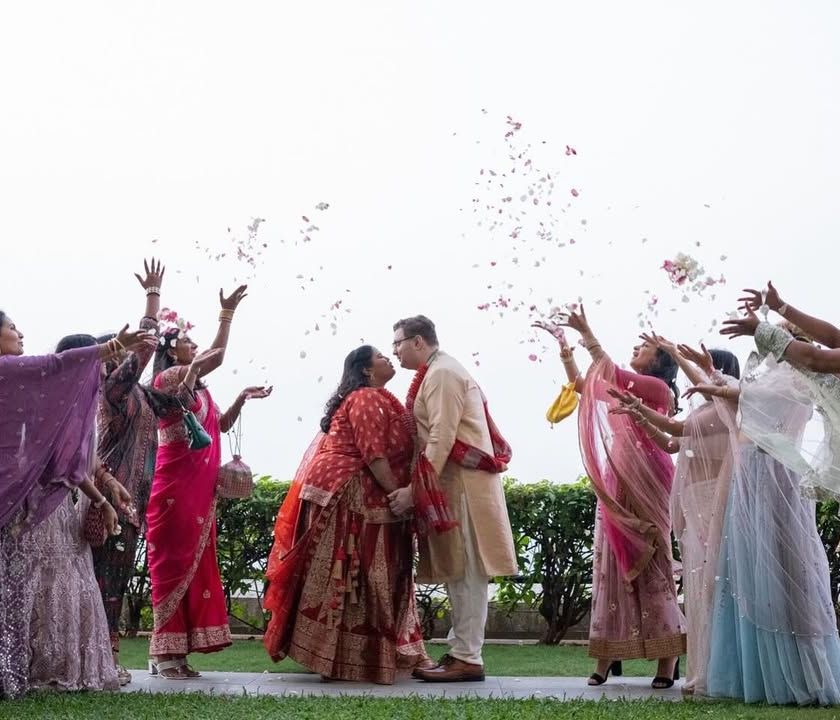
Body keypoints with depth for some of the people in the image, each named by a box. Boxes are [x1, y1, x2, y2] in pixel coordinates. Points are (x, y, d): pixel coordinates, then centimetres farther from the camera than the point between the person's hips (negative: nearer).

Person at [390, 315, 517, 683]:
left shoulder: (442, 374, -12)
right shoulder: (436, 372, 19)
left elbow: (442, 438, -20)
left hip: (463, 482, -10)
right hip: (453, 483, 10)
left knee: (466, 572, -7)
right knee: (458, 571, 11)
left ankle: (467, 658, -3)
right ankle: (460, 650, 17)